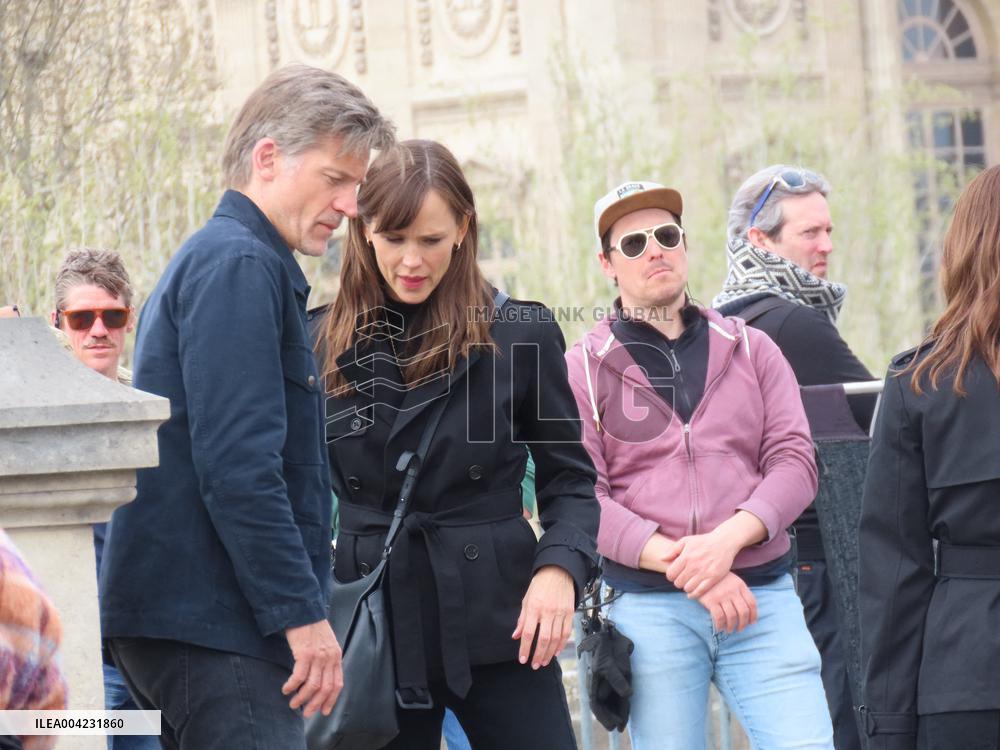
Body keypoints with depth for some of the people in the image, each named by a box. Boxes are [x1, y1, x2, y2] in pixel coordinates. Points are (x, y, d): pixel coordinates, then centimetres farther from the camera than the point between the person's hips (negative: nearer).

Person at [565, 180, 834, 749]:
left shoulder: (750, 349, 14)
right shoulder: (585, 367, 7)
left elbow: (795, 461, 4)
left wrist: (726, 540, -14)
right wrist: (681, 563, -15)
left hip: (762, 597, 1)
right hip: (647, 607, -1)